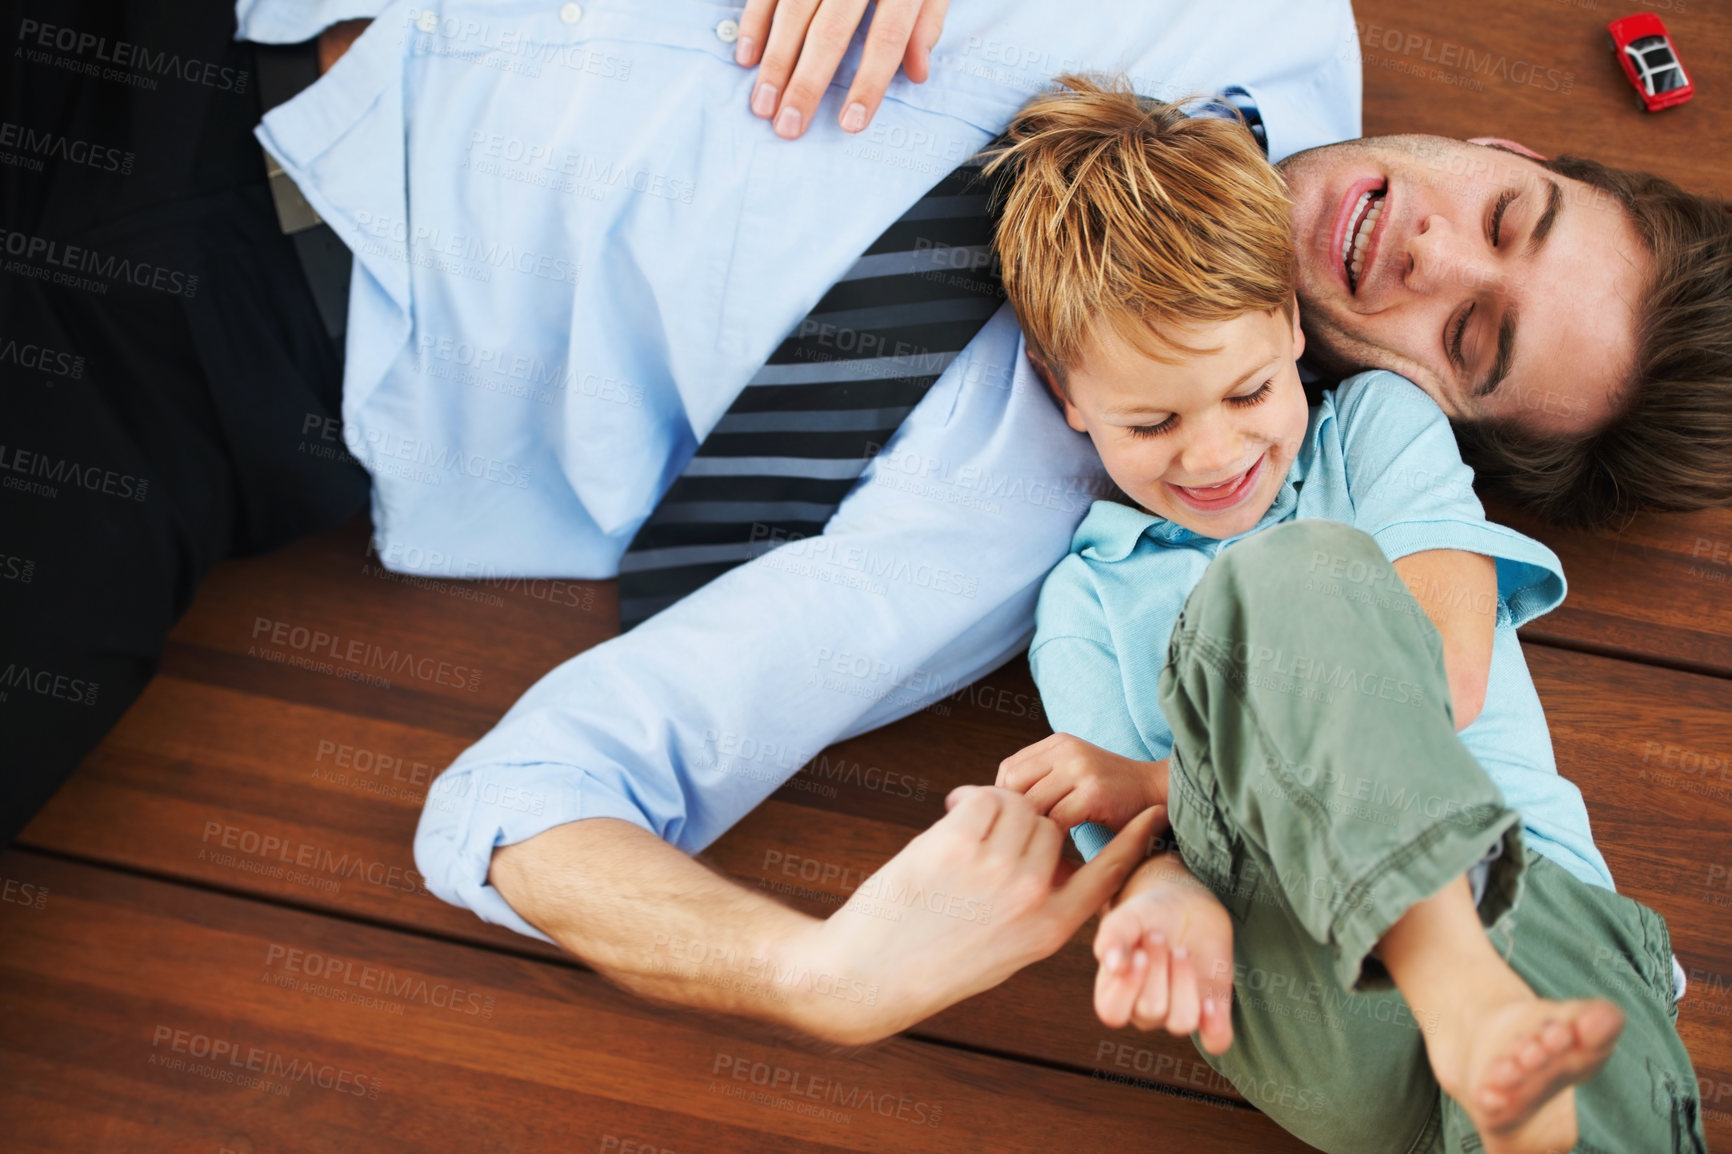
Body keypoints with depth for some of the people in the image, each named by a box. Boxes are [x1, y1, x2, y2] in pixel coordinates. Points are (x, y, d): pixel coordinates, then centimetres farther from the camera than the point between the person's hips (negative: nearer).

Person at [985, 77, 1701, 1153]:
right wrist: (1173, 898, -18)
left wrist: (1159, 777, -1)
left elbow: (1447, 678, 3)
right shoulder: (1088, 597, 22)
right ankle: (1469, 1007, -42)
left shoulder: (1380, 424, 19)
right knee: (1294, 573, -31)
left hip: (1527, 894, 0)